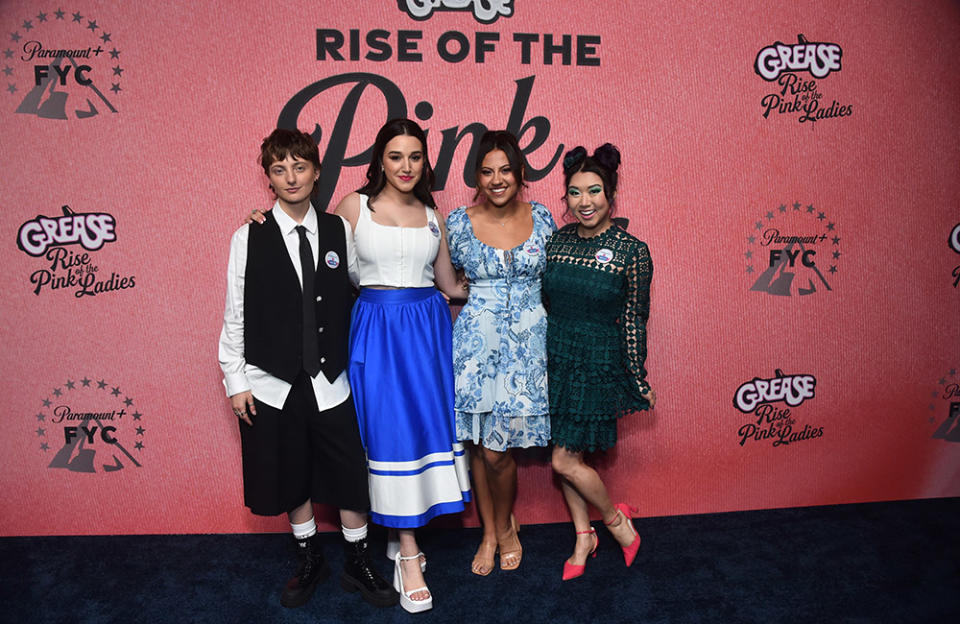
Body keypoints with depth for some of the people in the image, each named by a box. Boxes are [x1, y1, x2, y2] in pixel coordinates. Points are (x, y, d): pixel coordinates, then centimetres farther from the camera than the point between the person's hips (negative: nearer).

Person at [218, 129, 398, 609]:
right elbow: (235, 315, -1)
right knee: (291, 479, 13)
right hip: (273, 383, 0)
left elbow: (360, 289, 6)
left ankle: (358, 565, 26)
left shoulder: (338, 230, 0)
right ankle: (310, 561, 35)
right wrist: (236, 380, -2)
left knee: (351, 477, 5)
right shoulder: (249, 238, -3)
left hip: (331, 380, 1)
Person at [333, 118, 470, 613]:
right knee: (390, 429, -1)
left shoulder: (432, 216, 11)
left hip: (427, 327, 3)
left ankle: (405, 539, 20)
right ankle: (409, 553, 9)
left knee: (427, 422, 3)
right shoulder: (355, 206, 3)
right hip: (376, 328, -3)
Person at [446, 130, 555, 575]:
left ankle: (506, 527, 27)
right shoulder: (458, 223, -1)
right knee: (479, 445, 7)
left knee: (498, 449, -2)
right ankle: (489, 533, 29)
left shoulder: (541, 218, 3)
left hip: (527, 342, 0)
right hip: (476, 342, 0)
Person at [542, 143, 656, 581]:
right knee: (565, 453, 12)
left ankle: (615, 518, 24)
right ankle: (584, 537, 32)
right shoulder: (557, 240, 1)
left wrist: (639, 381, -3)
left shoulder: (631, 251, -12)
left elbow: (634, 322, -7)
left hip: (598, 365, -5)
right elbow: (545, 303, 9)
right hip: (556, 359, 5)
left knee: (565, 460, -3)